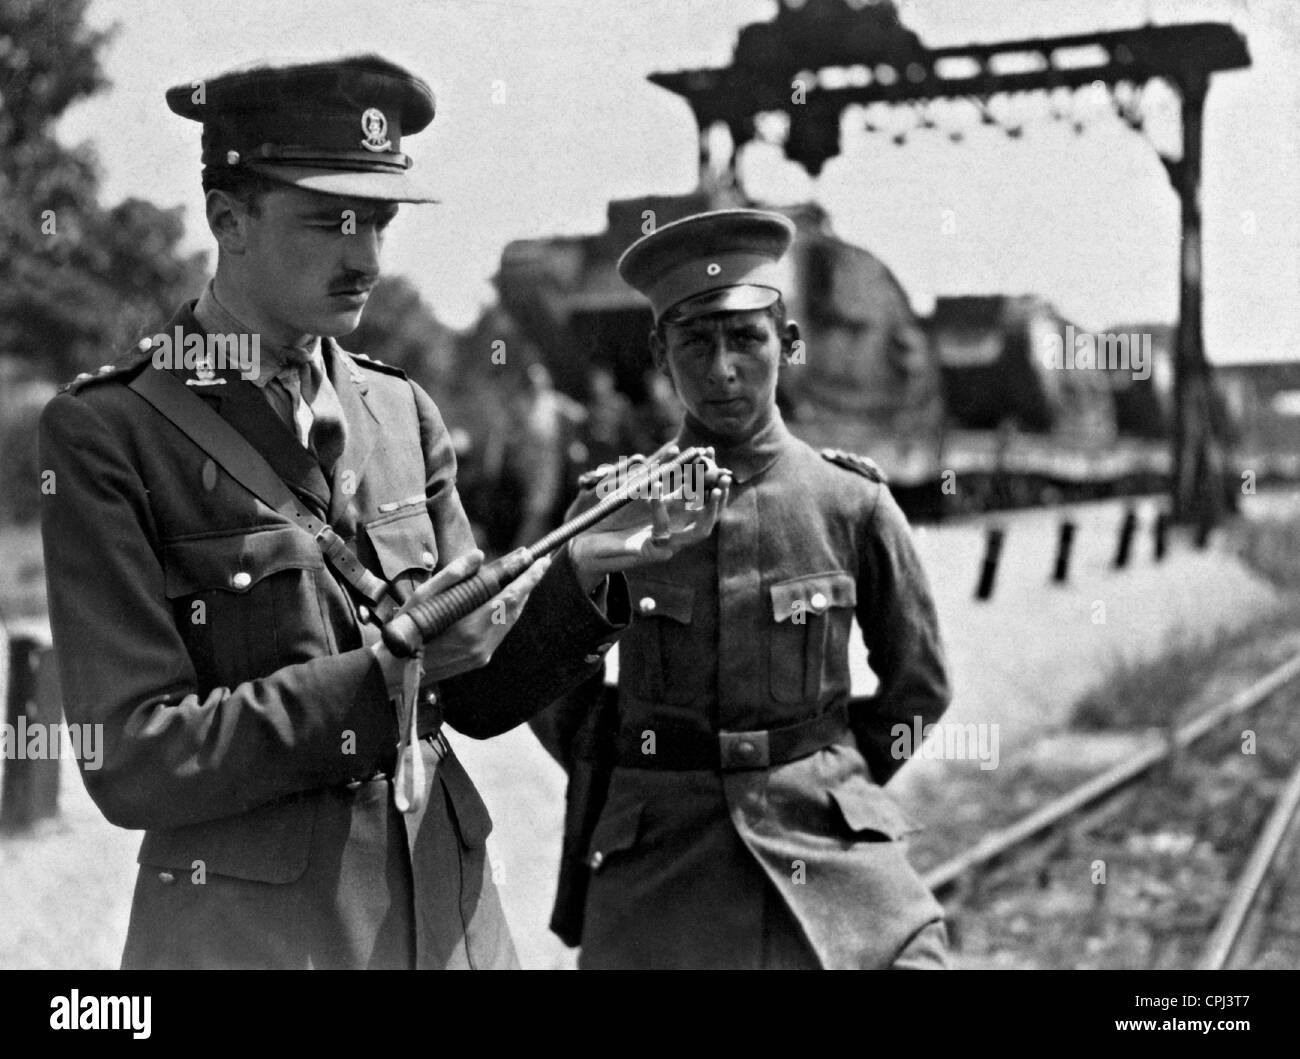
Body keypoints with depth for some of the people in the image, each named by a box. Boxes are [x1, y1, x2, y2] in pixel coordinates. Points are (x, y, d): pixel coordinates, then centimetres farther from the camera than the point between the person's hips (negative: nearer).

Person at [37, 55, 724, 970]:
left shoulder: (403, 414, 5)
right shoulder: (107, 432, -11)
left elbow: (479, 696, 8)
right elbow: (133, 764, -15)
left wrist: (581, 574, -9)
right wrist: (387, 671, -20)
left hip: (448, 906, 5)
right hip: (248, 924, -5)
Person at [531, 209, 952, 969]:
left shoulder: (852, 502, -1)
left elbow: (919, 686, 11)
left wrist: (826, 782, 9)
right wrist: (629, 783, 6)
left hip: (829, 850, 0)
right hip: (655, 867, 0)